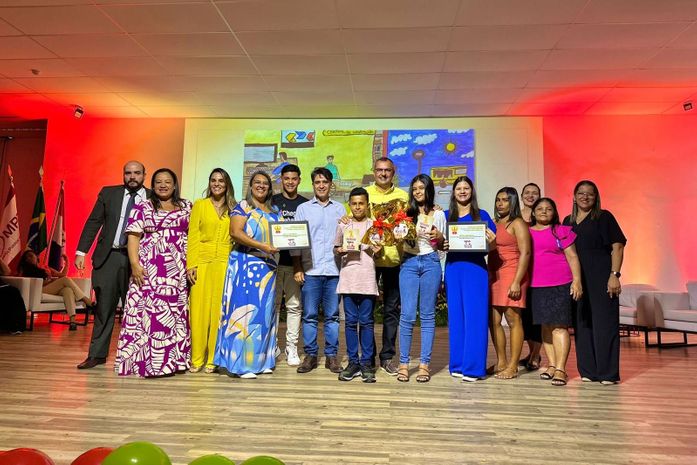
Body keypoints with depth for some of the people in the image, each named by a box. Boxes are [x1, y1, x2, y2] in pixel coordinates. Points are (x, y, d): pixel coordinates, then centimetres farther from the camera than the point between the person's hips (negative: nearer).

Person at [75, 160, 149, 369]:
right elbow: (93, 223, 8)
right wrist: (81, 251, 1)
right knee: (103, 308, 7)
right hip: (108, 257, 1)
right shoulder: (108, 193, 8)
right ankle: (97, 354, 18)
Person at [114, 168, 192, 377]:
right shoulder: (142, 208, 5)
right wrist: (135, 264, -13)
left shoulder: (186, 207, 12)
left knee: (175, 314, 4)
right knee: (147, 311, -4)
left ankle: (172, 359, 13)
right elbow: (133, 237, -2)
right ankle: (144, 360, 3)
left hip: (178, 270, 2)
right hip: (149, 268, -2)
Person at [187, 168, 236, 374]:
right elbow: (192, 236, 3)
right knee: (199, 310, -1)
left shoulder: (233, 209, 12)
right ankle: (197, 359, 10)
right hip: (202, 262, -1)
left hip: (225, 263, 1)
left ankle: (213, 359, 12)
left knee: (218, 310, 2)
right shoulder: (200, 205, 8)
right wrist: (190, 264, -6)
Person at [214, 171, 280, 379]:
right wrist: (262, 246, -21)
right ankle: (239, 363, -2)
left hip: (268, 266, 7)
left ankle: (260, 360, 15)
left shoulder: (275, 212, 19)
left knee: (264, 313, 7)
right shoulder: (242, 207, 0)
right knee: (245, 310, -8)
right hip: (246, 265, -6)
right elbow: (235, 232, -14)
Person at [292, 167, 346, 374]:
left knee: (332, 316, 5)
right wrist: (297, 268, -2)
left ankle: (331, 356, 14)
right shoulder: (303, 208, 9)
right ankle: (310, 355, 13)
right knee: (309, 315, 2)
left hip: (334, 270, 1)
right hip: (310, 270, -1)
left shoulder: (340, 209, 13)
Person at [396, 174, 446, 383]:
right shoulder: (406, 213, 11)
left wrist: (439, 237, -7)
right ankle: (403, 363, 6)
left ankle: (424, 364, 10)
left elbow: (443, 246, 13)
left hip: (431, 263, 0)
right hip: (409, 263, 0)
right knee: (407, 314, -4)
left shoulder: (438, 215, 11)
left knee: (427, 315, 3)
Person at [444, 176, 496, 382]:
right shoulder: (446, 216, 12)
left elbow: (493, 244, 5)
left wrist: (488, 238, -17)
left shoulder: (481, 215, 7)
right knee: (456, 316, 6)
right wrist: (442, 244, -7)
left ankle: (473, 367, 3)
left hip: (475, 269, -2)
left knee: (474, 316, -3)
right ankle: (458, 364, 16)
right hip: (453, 268, 2)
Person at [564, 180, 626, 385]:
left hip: (601, 278, -5)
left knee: (604, 323, -2)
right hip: (577, 279, 5)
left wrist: (614, 275, -15)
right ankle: (588, 370, 17)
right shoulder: (568, 221, 15)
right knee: (582, 324, 7)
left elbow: (618, 246, -5)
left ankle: (608, 373, 6)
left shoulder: (604, 217, 1)